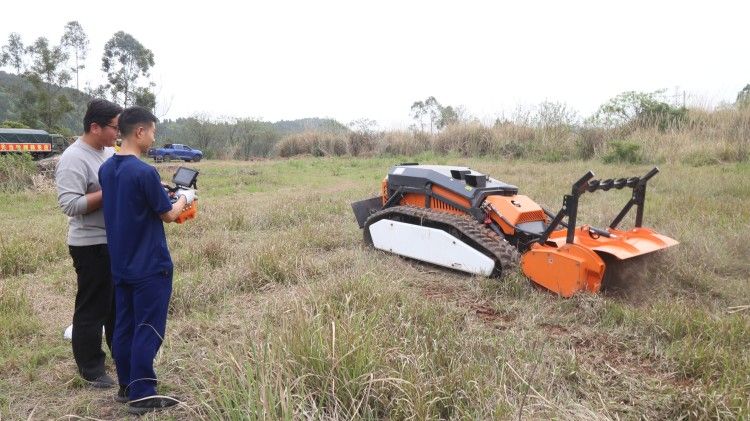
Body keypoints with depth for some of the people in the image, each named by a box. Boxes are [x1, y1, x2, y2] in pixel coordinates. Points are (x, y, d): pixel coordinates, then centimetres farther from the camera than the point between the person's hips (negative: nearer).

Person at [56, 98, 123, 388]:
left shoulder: (110, 153, 8)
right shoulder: (74, 159, -18)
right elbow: (70, 204, -25)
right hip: (92, 245, -9)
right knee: (92, 308, 4)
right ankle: (91, 369, 18)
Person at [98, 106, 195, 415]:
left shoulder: (106, 169, 5)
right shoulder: (145, 172, -20)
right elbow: (168, 214, -11)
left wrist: (165, 197, 15)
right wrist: (185, 198, 7)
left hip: (120, 265, 8)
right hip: (150, 267, -8)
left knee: (123, 327, 15)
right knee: (147, 331, 1)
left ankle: (126, 386, 27)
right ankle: (142, 396, 9)